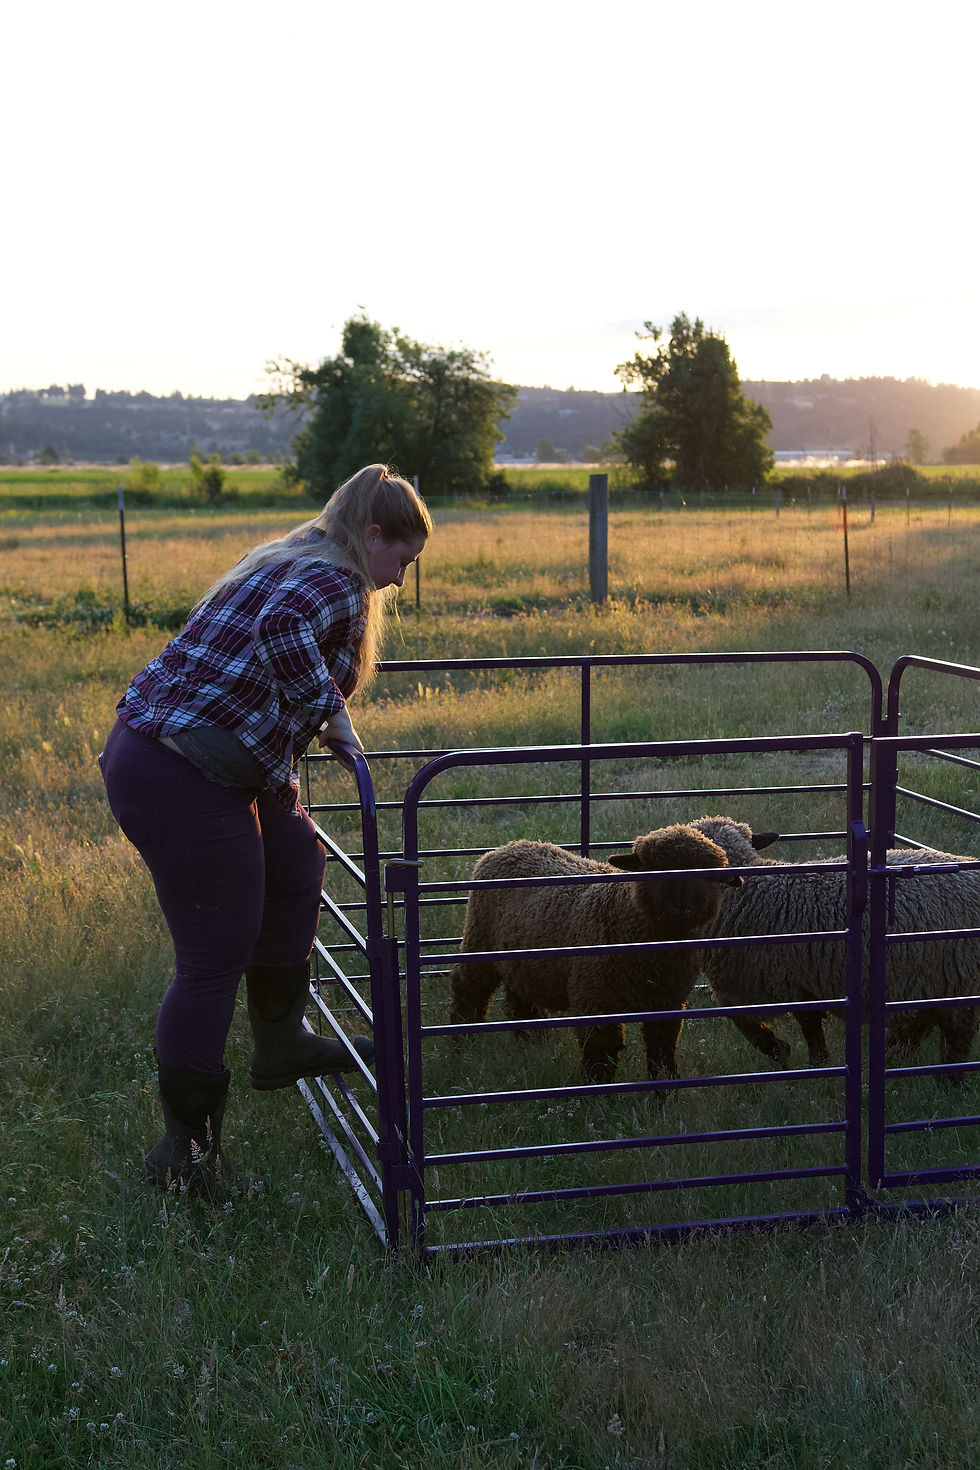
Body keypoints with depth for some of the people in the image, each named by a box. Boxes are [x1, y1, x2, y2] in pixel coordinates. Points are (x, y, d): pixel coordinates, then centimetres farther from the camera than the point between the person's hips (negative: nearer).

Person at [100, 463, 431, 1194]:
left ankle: (281, 1044, 36)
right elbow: (283, 629, -32)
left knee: (293, 866, 24)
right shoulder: (338, 581, -11)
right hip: (184, 778, -11)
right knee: (215, 957, -2)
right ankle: (186, 1146, 8)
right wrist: (330, 708, -21)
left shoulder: (289, 561, 19)